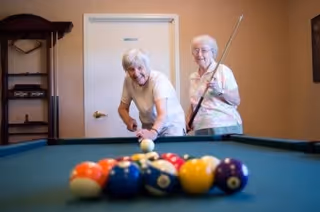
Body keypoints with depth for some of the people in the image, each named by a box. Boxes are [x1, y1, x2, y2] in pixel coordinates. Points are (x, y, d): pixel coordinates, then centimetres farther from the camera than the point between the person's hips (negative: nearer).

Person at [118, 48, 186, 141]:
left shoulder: (159, 79, -27)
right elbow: (122, 108, 2)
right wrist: (128, 120, -20)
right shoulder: (128, 80, -11)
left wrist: (153, 133, -60)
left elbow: (162, 114, -40)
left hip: (171, 125, -4)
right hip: (149, 126, 5)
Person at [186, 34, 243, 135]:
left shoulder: (223, 70, -3)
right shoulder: (192, 77, 14)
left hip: (224, 128, -4)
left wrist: (219, 91, -19)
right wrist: (188, 120, 6)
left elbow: (237, 101, -4)